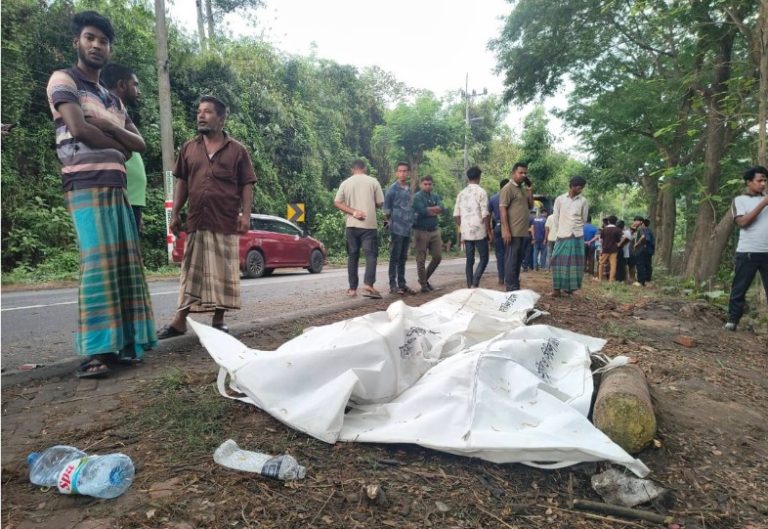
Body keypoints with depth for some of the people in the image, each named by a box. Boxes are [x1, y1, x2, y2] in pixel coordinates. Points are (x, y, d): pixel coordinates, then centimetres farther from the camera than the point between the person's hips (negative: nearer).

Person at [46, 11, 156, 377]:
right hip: (86, 184, -7)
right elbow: (79, 129, -10)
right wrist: (118, 146, 5)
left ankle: (120, 342, 5)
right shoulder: (63, 80, 5)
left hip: (117, 186, 7)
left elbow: (139, 143, 15)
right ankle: (94, 351, -14)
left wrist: (107, 126, -3)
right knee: (98, 263, -16)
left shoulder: (112, 99, 26)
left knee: (125, 264, 1)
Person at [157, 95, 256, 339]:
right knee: (191, 273, 7)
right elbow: (182, 183, 14)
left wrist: (245, 214, -9)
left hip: (226, 223, -2)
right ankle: (179, 322, 11)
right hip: (196, 222, 3)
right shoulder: (188, 148, 12)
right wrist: (175, 213, 7)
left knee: (223, 273, 2)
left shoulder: (237, 150, 4)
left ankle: (218, 321, 13)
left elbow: (246, 186, 1)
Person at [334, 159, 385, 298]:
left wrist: (353, 211, -7)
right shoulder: (373, 181, 2)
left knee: (352, 256, 10)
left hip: (352, 225, 3)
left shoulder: (346, 183, 8)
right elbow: (380, 203, 2)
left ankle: (352, 288, 11)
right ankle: (368, 285, -20)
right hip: (369, 224, -3)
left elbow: (337, 202, -1)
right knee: (371, 254, -3)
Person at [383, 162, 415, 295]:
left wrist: (411, 222, 14)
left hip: (407, 229, 6)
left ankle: (402, 284, 18)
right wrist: (388, 219, -1)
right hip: (397, 228, -6)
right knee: (394, 258, -2)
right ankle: (393, 285, 3)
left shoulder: (409, 189, 14)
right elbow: (386, 206, -3)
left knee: (403, 258, 11)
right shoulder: (393, 188, -5)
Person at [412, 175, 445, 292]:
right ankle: (423, 284, 10)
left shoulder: (435, 196, 12)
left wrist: (428, 210, -14)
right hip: (421, 231, -6)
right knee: (421, 260, 0)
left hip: (435, 231, 6)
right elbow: (422, 211, -19)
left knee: (437, 257, 6)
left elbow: (441, 208, -6)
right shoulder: (417, 197, -5)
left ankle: (425, 279, 25)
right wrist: (434, 211, -7)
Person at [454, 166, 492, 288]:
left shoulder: (461, 193, 9)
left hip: (466, 232, 5)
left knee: (470, 260, 10)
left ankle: (470, 287, 11)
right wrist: (489, 231, -4)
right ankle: (474, 285, -12)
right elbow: (485, 214, -12)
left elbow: (456, 215, 9)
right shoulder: (481, 192, -7)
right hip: (479, 231, -5)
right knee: (483, 259, 3)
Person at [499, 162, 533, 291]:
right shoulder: (508, 188, -8)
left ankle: (515, 286, 21)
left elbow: (530, 206, 21)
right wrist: (506, 230, -21)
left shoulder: (523, 189, 17)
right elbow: (502, 209, -15)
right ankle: (511, 288, 0)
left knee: (519, 259, 12)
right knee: (511, 259, -5)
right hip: (513, 232, -9)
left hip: (523, 231, 9)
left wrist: (530, 191, 6)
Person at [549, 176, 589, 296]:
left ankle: (570, 287, 12)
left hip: (577, 236, 2)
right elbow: (556, 218, 4)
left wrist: (576, 229, 13)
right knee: (559, 261, -4)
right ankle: (557, 287, 0)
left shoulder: (583, 201, 4)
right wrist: (559, 232, 3)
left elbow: (584, 219, 12)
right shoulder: (560, 199, 1)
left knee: (575, 262, 2)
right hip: (563, 236, -1)